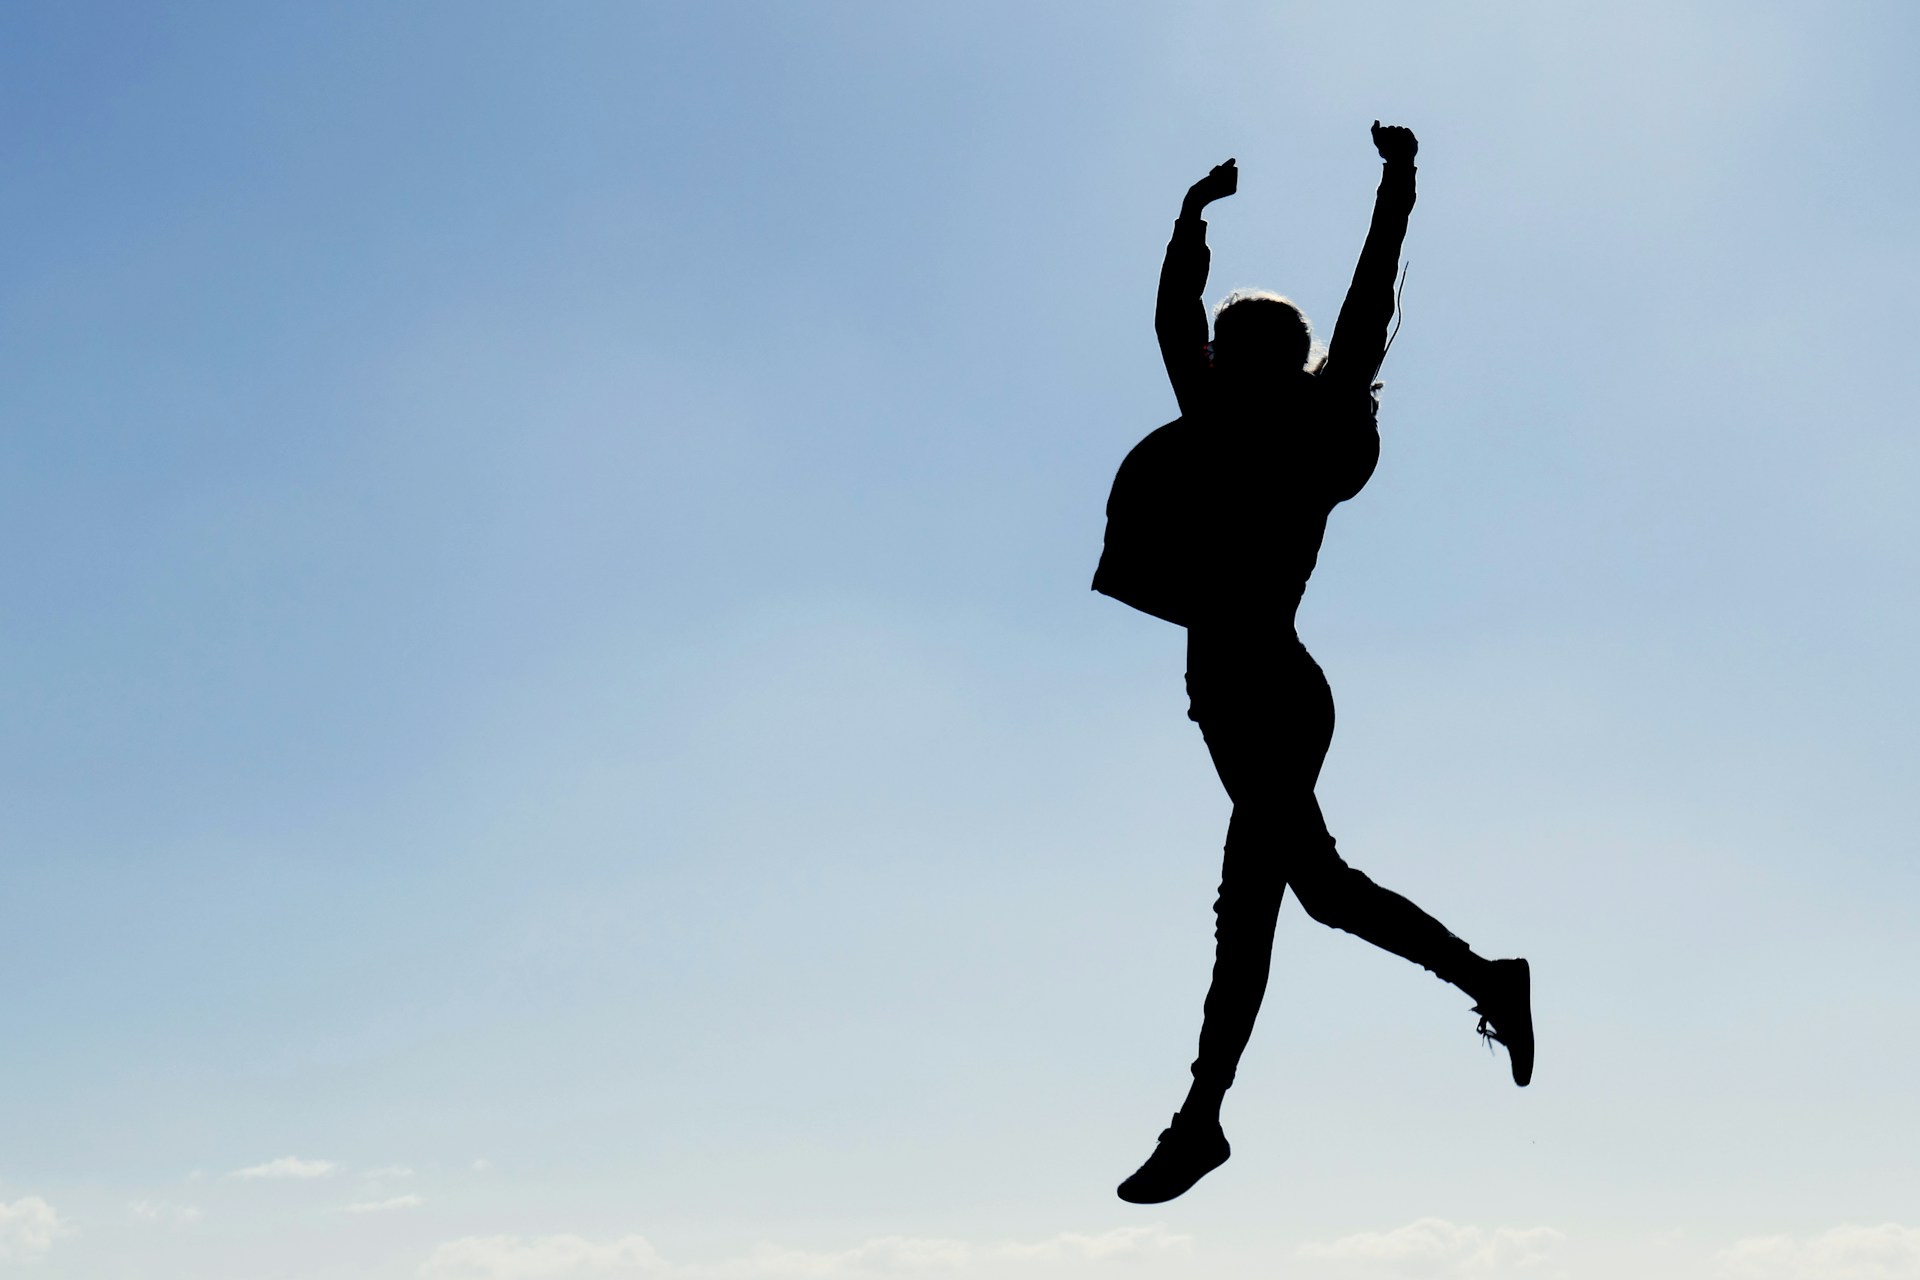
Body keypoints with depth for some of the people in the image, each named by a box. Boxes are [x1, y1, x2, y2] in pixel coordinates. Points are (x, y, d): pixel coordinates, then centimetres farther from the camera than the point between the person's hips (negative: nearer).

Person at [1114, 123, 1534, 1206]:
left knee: (1247, 903, -5)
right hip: (1233, 695, 8)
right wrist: (1195, 223, 8)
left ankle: (1202, 1119, 0)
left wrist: (1398, 194, -7)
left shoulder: (1309, 446, -5)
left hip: (1275, 698, -8)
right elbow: (1175, 324, 13)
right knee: (1319, 883, 16)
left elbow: (1367, 321, -7)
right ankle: (1488, 980, 28)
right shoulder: (1225, 435, 11)